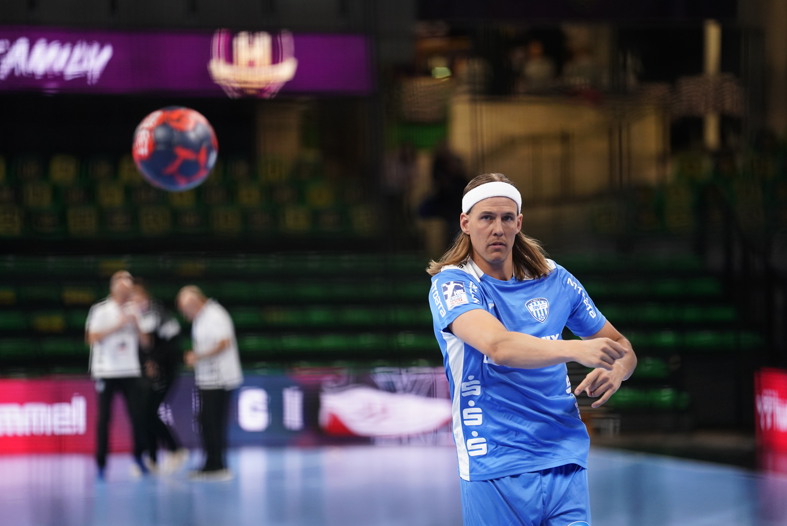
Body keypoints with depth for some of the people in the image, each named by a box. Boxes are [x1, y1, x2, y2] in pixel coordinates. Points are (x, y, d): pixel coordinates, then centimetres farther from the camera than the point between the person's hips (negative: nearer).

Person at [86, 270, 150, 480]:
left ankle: (139, 456, 16)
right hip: (106, 373, -3)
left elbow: (145, 341, 8)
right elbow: (92, 338, -11)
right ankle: (101, 464, 5)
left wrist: (136, 325, -10)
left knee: (137, 415, -2)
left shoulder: (134, 311, 10)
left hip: (130, 372, 3)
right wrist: (118, 325, -16)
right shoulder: (101, 310, -2)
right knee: (104, 418, -2)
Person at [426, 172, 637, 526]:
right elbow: (498, 345, -24)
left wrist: (615, 371, -7)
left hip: (565, 462, 4)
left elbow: (620, 347, 17)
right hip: (495, 468, -3)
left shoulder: (554, 280, 8)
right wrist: (578, 350, -38)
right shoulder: (451, 284, -6)